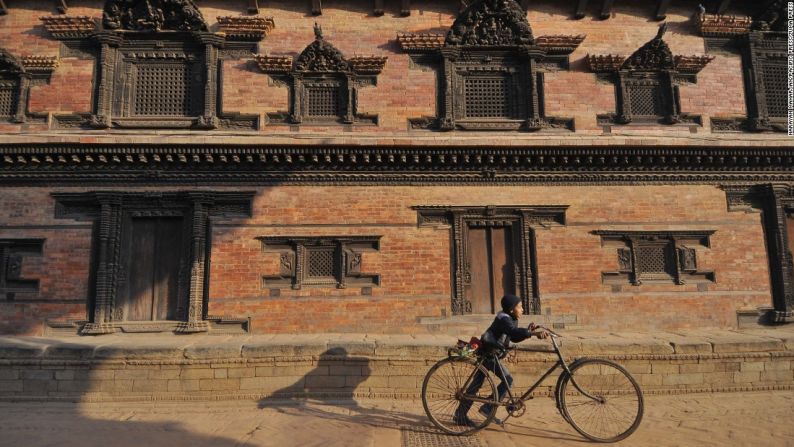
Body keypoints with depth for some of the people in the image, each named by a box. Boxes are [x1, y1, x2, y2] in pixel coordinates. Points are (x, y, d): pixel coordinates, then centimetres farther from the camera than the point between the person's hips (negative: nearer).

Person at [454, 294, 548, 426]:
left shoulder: (512, 319, 10)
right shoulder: (504, 319, -21)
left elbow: (514, 337, 14)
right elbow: (513, 331, -40)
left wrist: (528, 330, 0)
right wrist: (533, 333, -49)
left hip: (491, 353, 10)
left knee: (476, 384, 10)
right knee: (508, 380, -9)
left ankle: (460, 415, 16)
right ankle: (487, 408, -2)